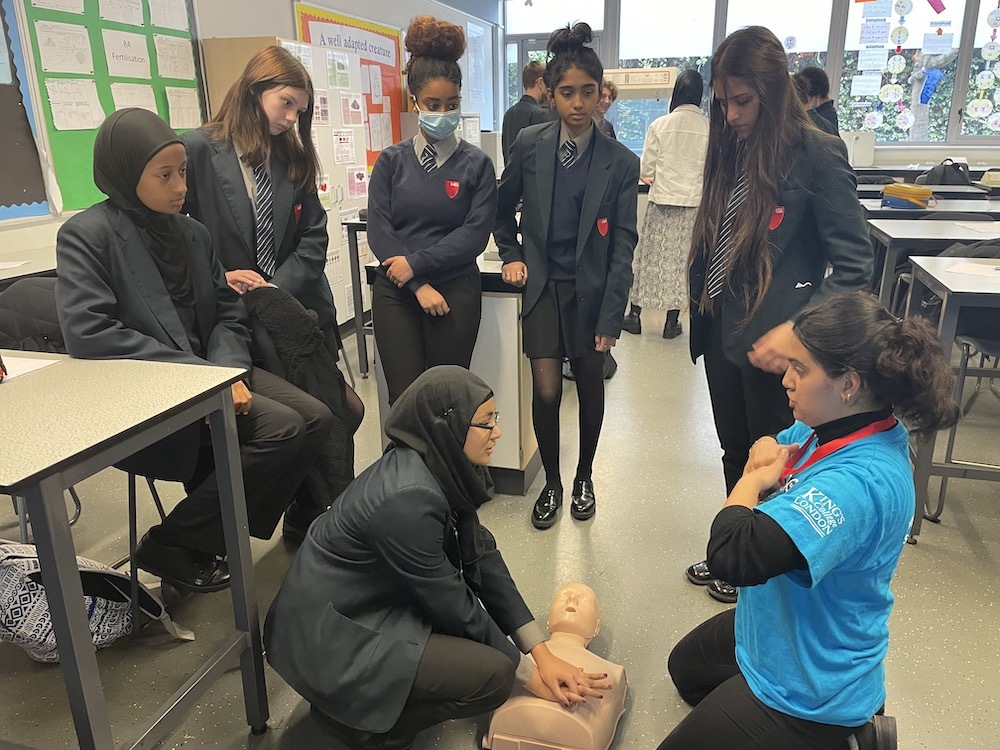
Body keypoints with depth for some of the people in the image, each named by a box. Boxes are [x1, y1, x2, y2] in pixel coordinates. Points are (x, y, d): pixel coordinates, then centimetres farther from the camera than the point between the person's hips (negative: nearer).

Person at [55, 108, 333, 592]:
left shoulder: (193, 233, 12)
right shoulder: (86, 235, -7)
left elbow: (228, 314, 10)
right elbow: (88, 334, -19)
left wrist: (230, 370, -12)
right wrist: (200, 373, -22)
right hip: (140, 393, -6)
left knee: (315, 419, -12)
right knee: (281, 428, -23)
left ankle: (228, 532, 4)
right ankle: (170, 545, -4)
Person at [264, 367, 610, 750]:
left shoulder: (437, 466, -5)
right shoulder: (407, 499, -30)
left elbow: (482, 557, -3)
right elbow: (452, 603, -21)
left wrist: (542, 653, -4)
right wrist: (527, 673, -8)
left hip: (369, 601, 9)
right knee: (493, 675, -15)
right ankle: (353, 711, 2)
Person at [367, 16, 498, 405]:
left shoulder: (477, 164, 2)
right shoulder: (391, 161, 6)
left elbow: (475, 234, -6)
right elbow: (379, 230, -2)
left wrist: (416, 263, -13)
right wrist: (419, 287, -12)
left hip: (456, 291, -1)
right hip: (395, 292, 1)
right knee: (404, 397, -1)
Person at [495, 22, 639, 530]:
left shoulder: (620, 163, -8)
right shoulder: (529, 145, -4)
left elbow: (623, 245, -8)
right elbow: (503, 208, 13)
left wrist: (610, 318, -12)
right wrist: (511, 255, 1)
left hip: (591, 289, 0)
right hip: (542, 284, 1)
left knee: (590, 389, 11)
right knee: (546, 393, -5)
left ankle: (584, 478, 34)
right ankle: (551, 483, 20)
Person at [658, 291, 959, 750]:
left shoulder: (858, 482, -38)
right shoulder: (841, 425, -9)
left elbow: (734, 555, -46)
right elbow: (773, 441, 12)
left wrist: (754, 480, -26)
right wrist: (767, 452, -13)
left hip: (806, 688, -9)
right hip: (781, 631, 10)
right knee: (685, 666, 32)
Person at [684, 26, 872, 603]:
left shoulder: (818, 156, -12)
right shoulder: (730, 150, 6)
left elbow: (854, 265, -14)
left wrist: (796, 331, -24)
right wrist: (703, 296, 5)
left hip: (771, 344, -6)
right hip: (723, 333, 6)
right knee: (735, 454, 19)